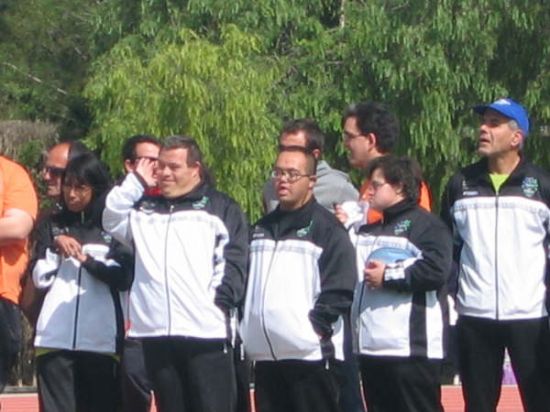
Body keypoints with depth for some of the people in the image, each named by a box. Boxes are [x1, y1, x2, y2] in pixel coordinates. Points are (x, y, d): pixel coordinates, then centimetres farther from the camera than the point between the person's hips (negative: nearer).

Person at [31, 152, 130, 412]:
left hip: (101, 338, -1)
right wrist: (55, 247, -6)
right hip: (55, 336, 1)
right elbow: (39, 278, 8)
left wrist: (88, 260, -7)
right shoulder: (51, 227, 14)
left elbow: (124, 279, 0)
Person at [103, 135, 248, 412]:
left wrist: (220, 300, -11)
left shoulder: (221, 208, 9)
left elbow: (233, 261, 0)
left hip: (206, 331, -4)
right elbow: (111, 220, 9)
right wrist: (135, 182, 9)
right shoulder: (145, 209, 23)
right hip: (156, 334, 4)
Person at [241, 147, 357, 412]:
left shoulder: (327, 228, -1)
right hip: (265, 353, 7)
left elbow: (340, 289, -9)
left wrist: (317, 325, -16)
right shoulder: (261, 229, 20)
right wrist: (244, 327, 10)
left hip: (311, 353, -7)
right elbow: (246, 283, 22)